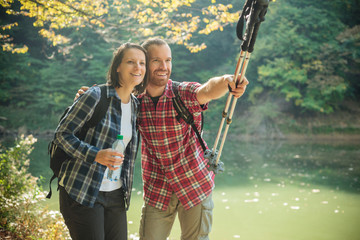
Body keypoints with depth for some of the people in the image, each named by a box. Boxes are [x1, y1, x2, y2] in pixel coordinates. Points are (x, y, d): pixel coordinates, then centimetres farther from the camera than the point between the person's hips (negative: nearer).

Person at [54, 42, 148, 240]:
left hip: (115, 195, 6)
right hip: (81, 192, -6)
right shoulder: (96, 96, -11)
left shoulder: (136, 106, 10)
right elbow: (62, 134, -12)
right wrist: (95, 155, -24)